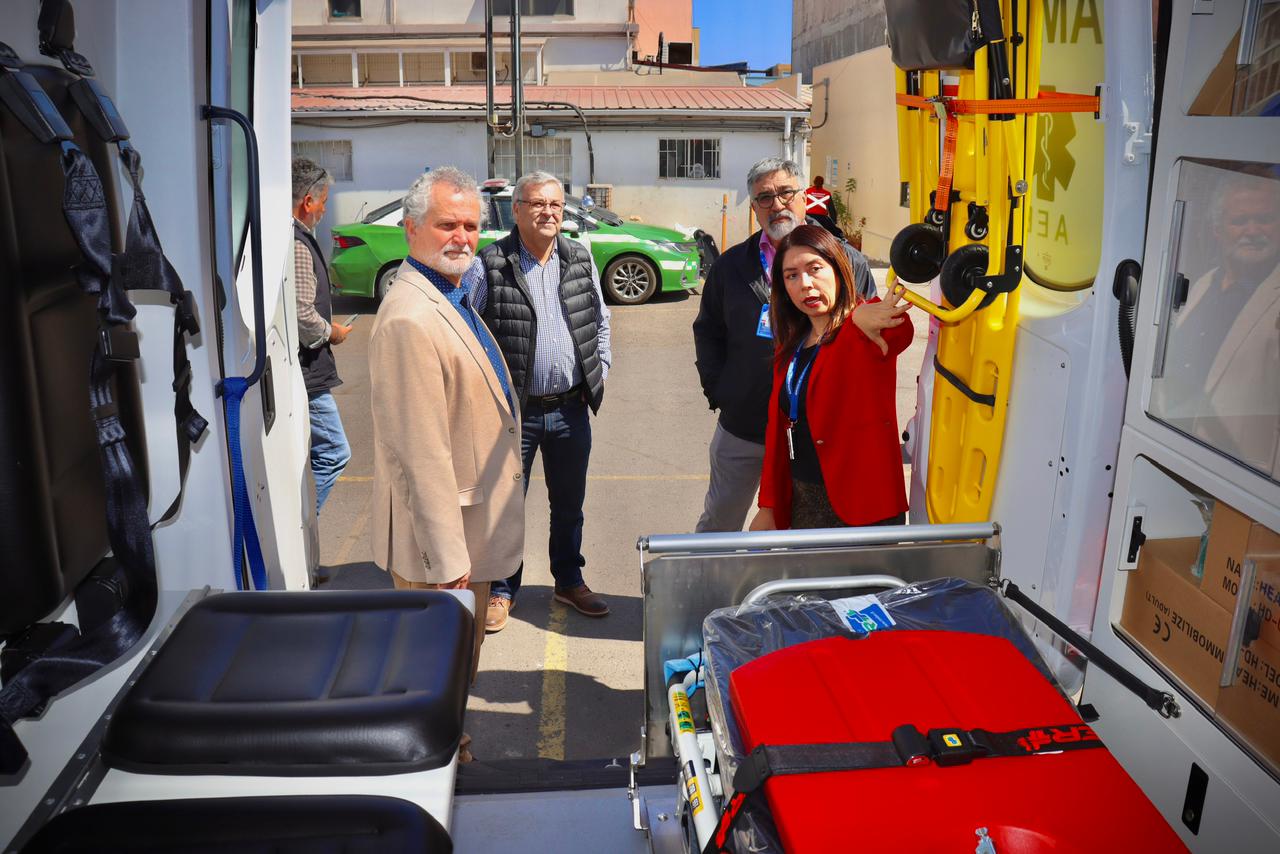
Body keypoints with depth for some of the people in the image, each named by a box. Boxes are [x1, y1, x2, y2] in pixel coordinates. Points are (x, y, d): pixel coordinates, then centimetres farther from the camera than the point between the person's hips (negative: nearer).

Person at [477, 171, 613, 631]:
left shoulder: (580, 258, 5)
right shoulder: (491, 264, -8)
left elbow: (600, 322, 16)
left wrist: (599, 373, 7)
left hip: (571, 407, 4)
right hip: (514, 409, -3)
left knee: (569, 503, 17)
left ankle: (569, 581, 35)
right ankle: (502, 589, 26)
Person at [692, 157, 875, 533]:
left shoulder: (848, 261, -1)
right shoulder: (731, 265, 5)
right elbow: (708, 332, 13)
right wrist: (716, 390, 2)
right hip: (741, 428, 2)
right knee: (719, 523, 16)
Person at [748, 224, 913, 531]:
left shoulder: (864, 338, -11)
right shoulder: (791, 344, 10)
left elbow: (899, 332, -37)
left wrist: (861, 319, -60)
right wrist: (769, 507, 11)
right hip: (801, 503, 6)